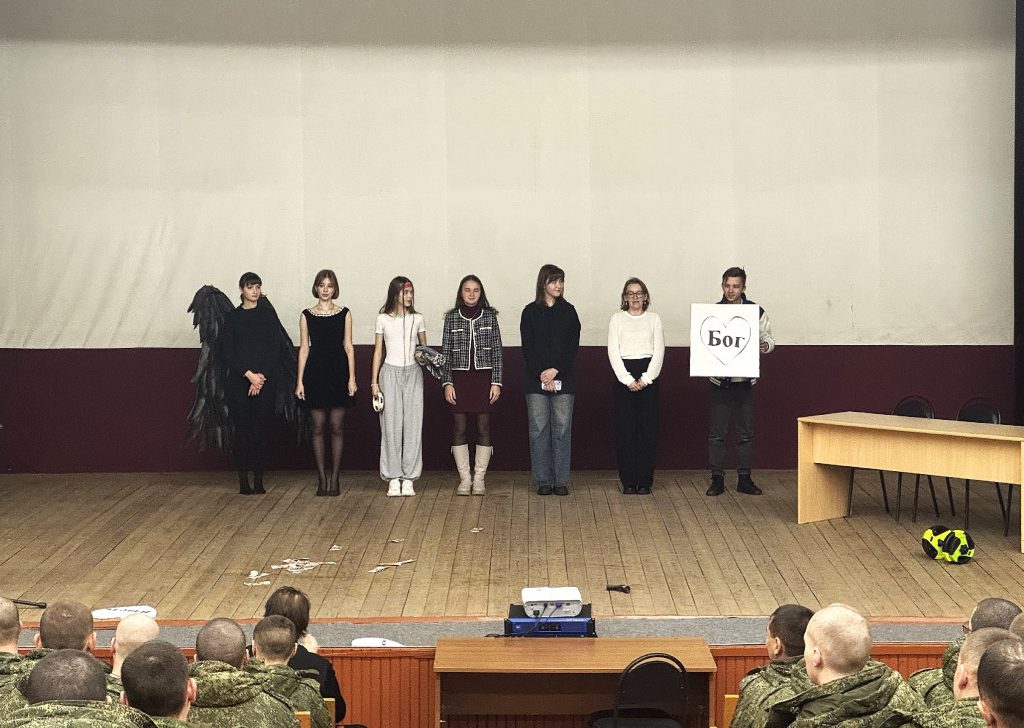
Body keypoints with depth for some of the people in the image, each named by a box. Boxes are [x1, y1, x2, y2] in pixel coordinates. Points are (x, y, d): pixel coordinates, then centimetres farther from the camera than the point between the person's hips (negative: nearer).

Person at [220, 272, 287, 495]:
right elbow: (227, 351, 0)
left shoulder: (268, 314, 6)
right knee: (242, 428, -1)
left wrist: (261, 376, -10)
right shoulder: (233, 317, 6)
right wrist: (249, 374, -11)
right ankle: (243, 480, 3)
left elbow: (275, 347, 0)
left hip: (265, 379, 0)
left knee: (261, 428, 0)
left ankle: (258, 480, 5)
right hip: (238, 380, 0)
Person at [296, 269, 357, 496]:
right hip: (316, 373, 0)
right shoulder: (306, 315, 5)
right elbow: (304, 348, 6)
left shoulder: (344, 314, 5)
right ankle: (322, 479, 7)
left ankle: (335, 478, 6)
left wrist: (352, 377, -3)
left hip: (338, 373, 0)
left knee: (337, 427, 1)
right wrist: (300, 380, 1)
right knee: (318, 428, 2)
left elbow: (348, 346, 4)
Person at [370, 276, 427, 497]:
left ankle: (408, 478, 1)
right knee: (391, 424, -3)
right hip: (390, 372, -1)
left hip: (412, 373, 1)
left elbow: (424, 348, 13)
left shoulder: (417, 319, 7)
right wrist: (374, 381, 1)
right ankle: (393, 479, 1)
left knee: (413, 425, -3)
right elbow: (378, 351, 6)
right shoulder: (383, 319, 3)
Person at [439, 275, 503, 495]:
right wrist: (447, 383, -3)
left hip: (484, 378, 0)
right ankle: (465, 478, 8)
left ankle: (479, 478, 8)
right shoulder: (452, 317, 4)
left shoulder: (489, 316, 3)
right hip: (459, 378, 0)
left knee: (484, 428, 1)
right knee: (459, 429, 1)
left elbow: (497, 351, 3)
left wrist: (496, 382, -3)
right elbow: (446, 352, 4)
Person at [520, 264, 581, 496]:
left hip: (563, 379, 1)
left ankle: (561, 481, 5)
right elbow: (528, 347, -1)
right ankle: (543, 481, 6)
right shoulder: (530, 312, 4)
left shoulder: (568, 311, 6)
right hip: (536, 379, 0)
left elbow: (572, 346, 0)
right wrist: (541, 373, -12)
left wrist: (556, 370, -12)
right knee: (539, 429, 0)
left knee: (562, 429, 0)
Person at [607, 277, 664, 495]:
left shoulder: (654, 318, 8)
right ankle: (628, 481, 3)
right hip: (624, 375, 0)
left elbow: (659, 351, 2)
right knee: (625, 430, -2)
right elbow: (613, 351, 0)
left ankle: (645, 481, 3)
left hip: (648, 376, 1)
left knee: (648, 429, -2)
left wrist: (646, 379, -9)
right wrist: (628, 379, -9)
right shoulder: (617, 318, 6)